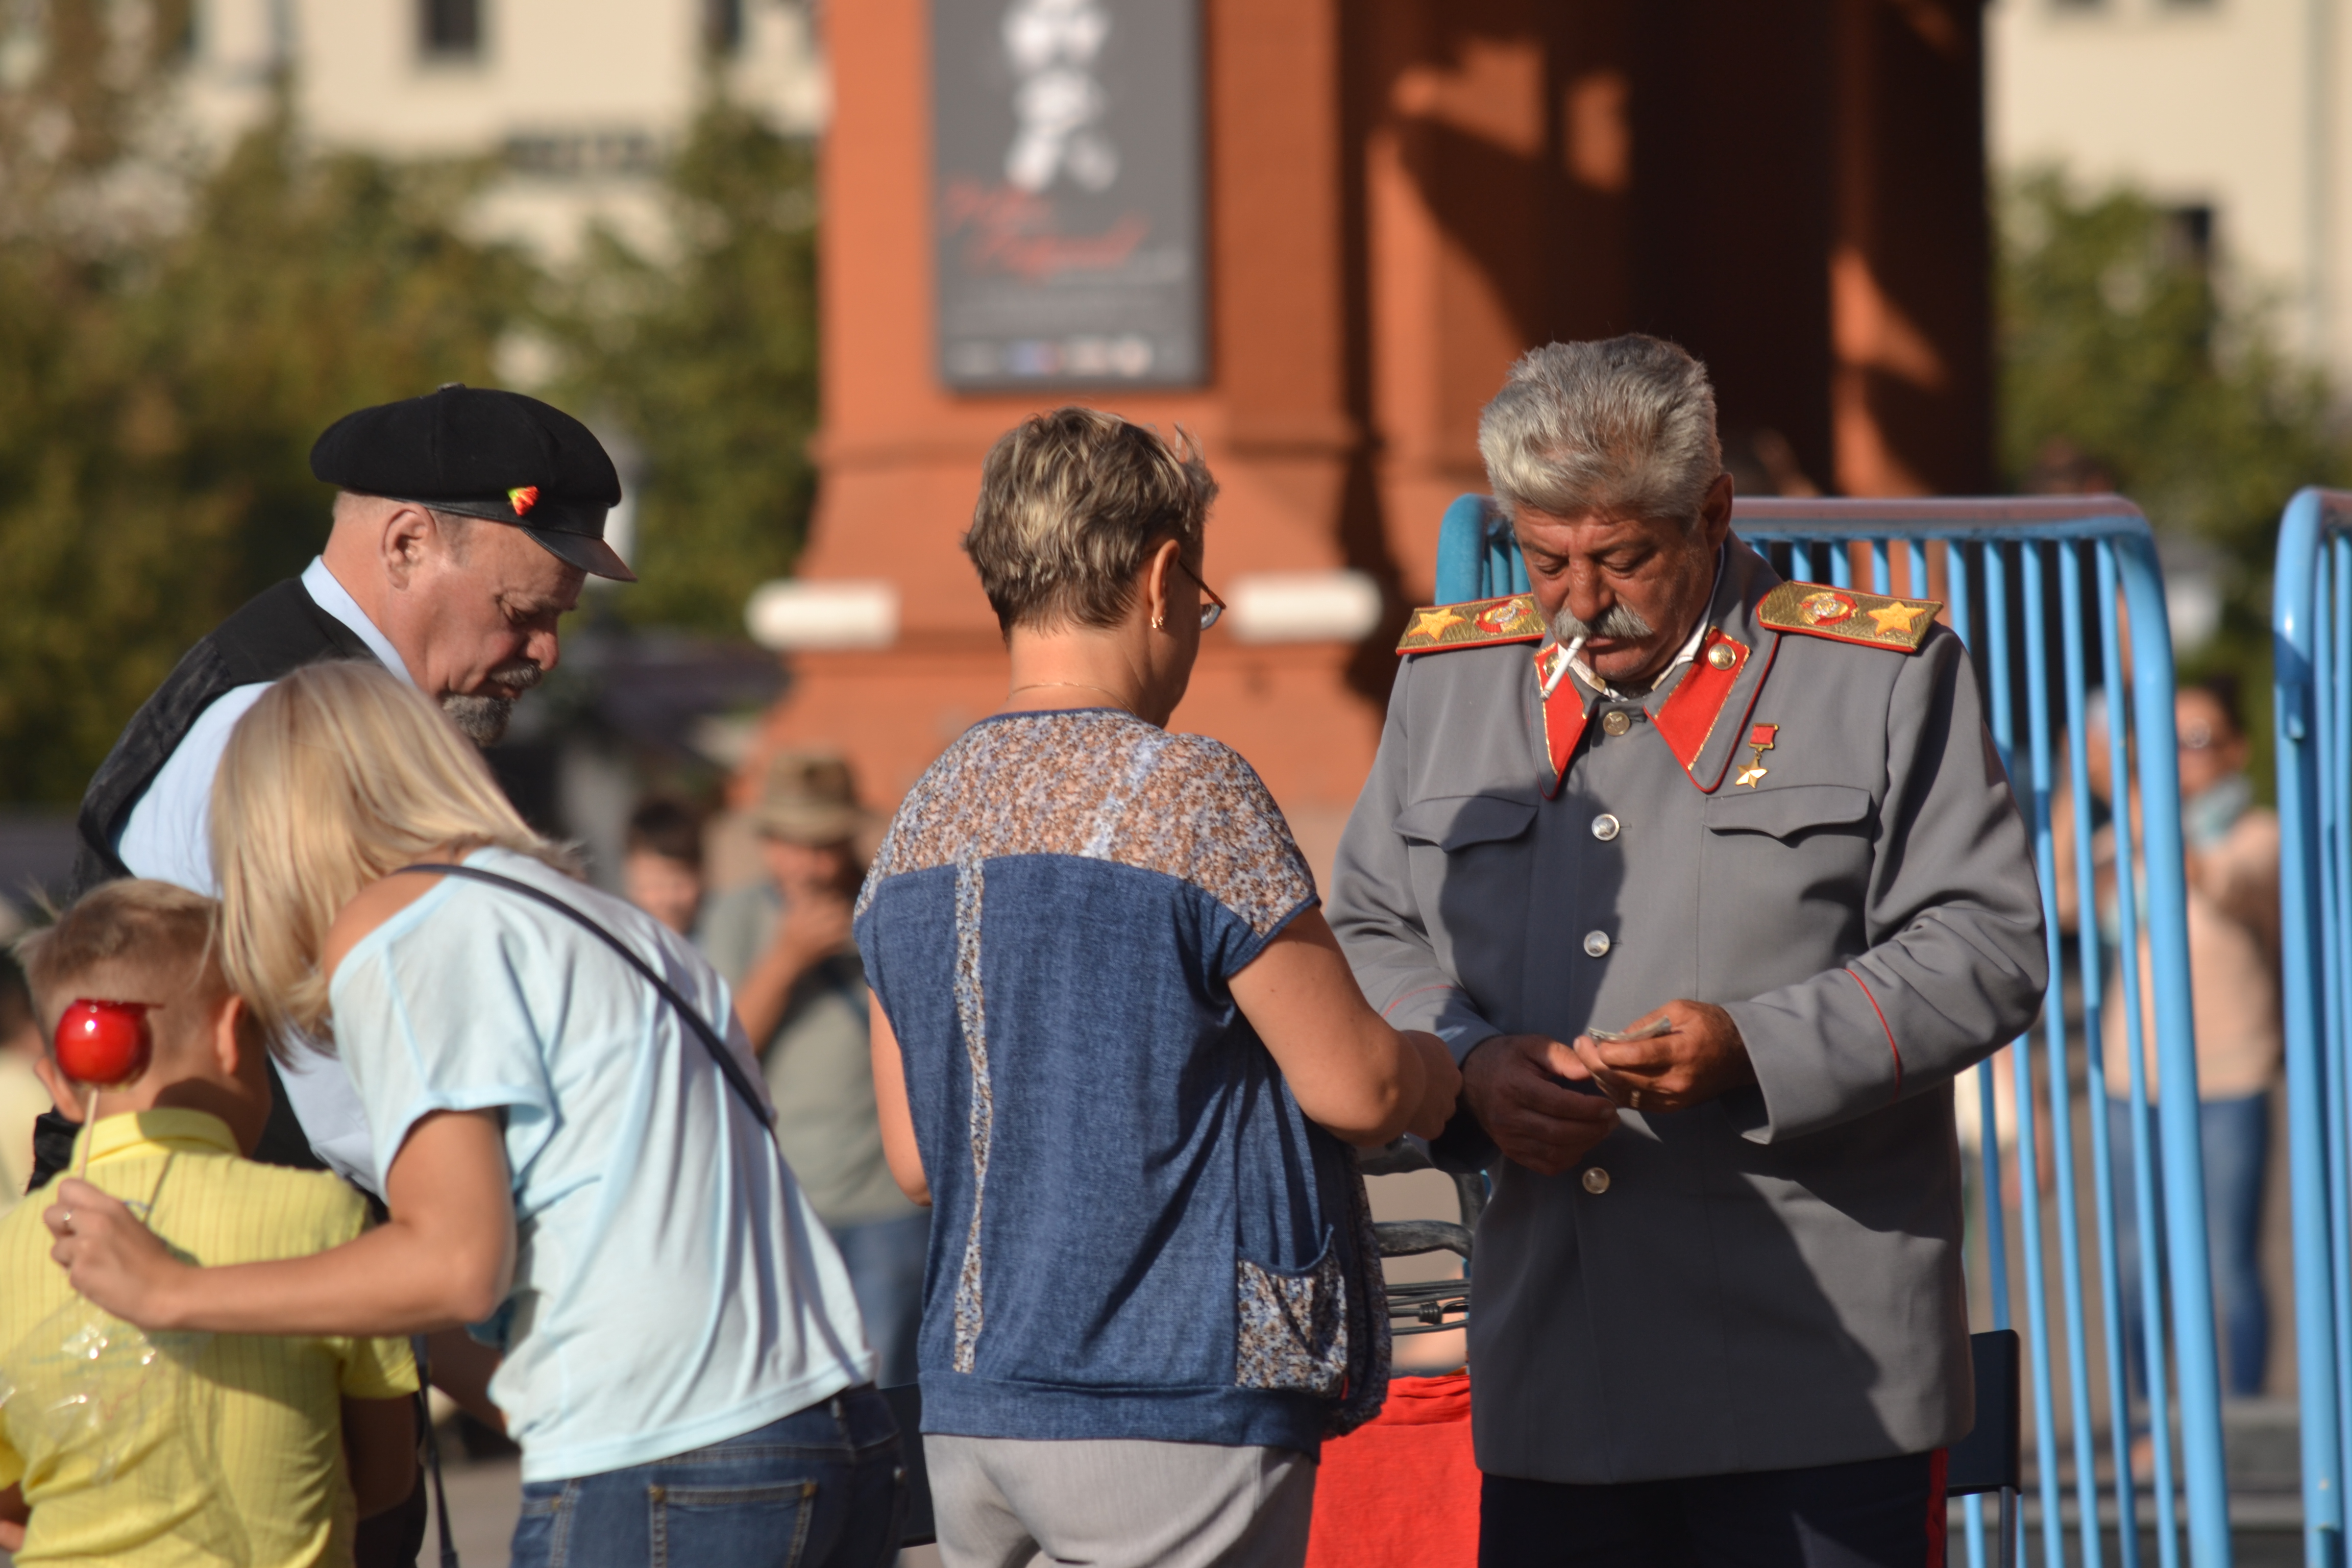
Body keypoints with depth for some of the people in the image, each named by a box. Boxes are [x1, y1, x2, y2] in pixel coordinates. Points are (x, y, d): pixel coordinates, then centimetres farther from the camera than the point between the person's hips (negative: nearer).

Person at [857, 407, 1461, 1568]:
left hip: (969, 1409, 7)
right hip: (1171, 1407, -7)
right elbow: (1353, 1088, -10)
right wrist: (1444, 1074, 12)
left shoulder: (920, 825, 10)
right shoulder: (1188, 793, -12)